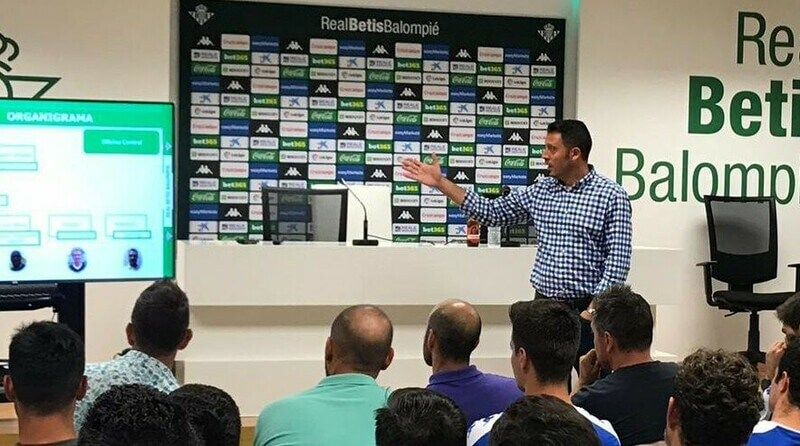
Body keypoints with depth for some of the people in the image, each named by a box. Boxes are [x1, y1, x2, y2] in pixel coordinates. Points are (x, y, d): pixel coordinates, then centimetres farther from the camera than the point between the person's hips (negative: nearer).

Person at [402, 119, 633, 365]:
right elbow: (492, 212, 14)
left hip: (587, 310, -5)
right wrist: (440, 183, 11)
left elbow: (617, 261, -10)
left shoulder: (612, 196, -7)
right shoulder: (540, 191, 9)